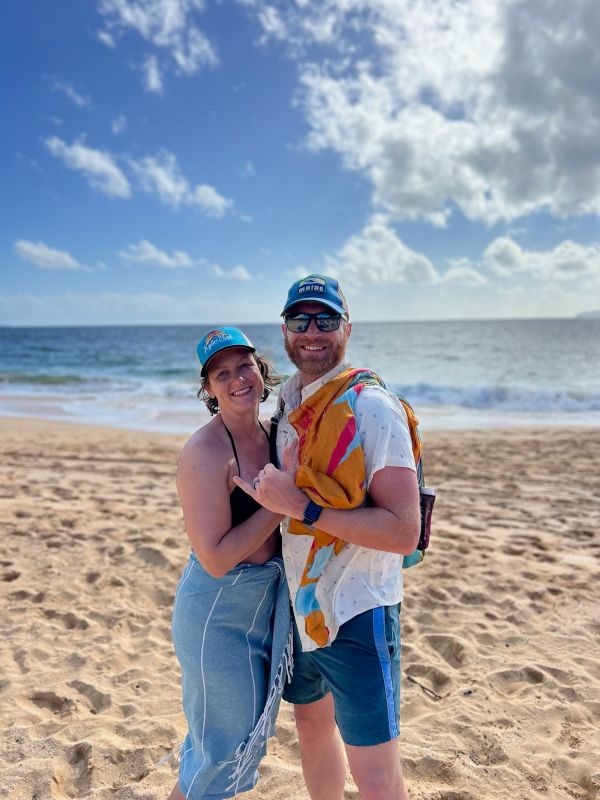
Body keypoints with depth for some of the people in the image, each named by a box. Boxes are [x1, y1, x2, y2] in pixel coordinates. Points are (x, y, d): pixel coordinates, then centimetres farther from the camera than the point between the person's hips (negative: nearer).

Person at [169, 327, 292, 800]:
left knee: (250, 733, 25)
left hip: (269, 603, 8)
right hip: (218, 613, -8)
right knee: (223, 747, 11)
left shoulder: (272, 435, 0)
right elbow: (216, 558, -26)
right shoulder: (205, 453, -24)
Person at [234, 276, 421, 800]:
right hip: (299, 604, 7)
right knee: (313, 722, 25)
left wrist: (302, 506, -28)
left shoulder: (372, 408, -18)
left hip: (357, 613, -7)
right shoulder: (287, 400, 5)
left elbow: (404, 531, -26)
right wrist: (265, 496, 3)